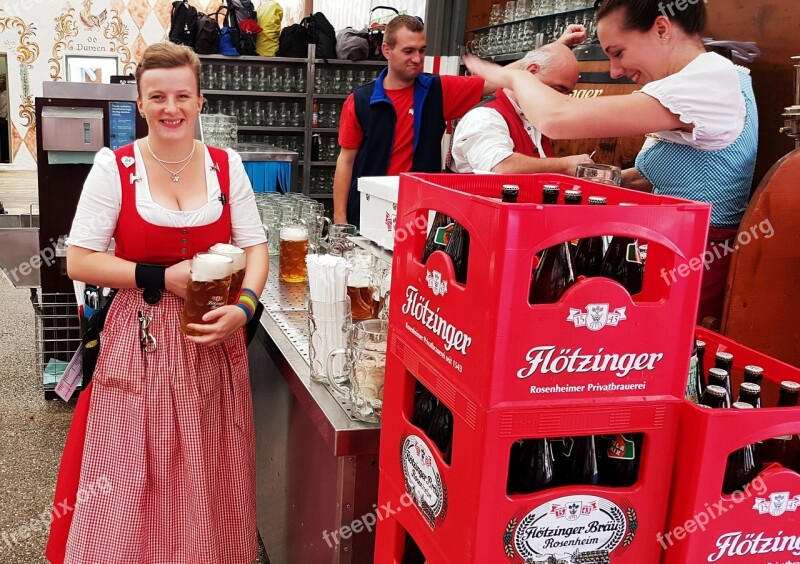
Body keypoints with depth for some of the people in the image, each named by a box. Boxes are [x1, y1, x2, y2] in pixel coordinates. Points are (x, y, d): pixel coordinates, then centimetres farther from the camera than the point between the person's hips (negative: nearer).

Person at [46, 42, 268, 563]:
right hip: (140, 343, -2)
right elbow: (79, 262, -7)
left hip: (214, 342, 2)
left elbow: (254, 247, 1)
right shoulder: (114, 167, -5)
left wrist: (242, 307, -17)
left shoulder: (227, 166, 2)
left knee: (208, 480, 12)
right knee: (135, 483, 6)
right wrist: (164, 278, -15)